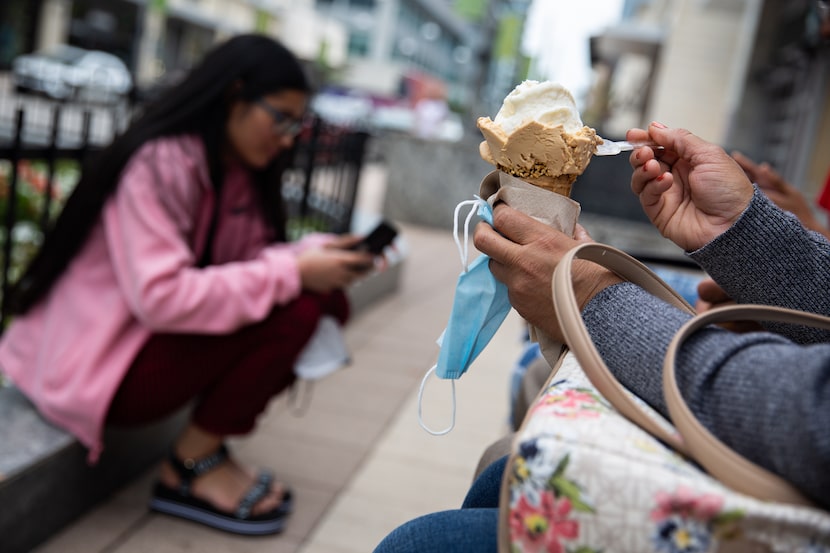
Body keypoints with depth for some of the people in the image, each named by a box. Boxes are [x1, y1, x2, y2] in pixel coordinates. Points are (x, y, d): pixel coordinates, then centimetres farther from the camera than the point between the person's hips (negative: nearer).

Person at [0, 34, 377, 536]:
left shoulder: (238, 171, 5)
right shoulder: (158, 165, -22)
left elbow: (248, 257, 2)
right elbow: (161, 298, -30)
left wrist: (318, 253, -15)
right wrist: (292, 273, -28)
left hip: (157, 340, 8)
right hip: (100, 367, -8)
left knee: (327, 301, -6)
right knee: (293, 306, -23)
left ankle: (206, 447, 2)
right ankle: (191, 469, -6)